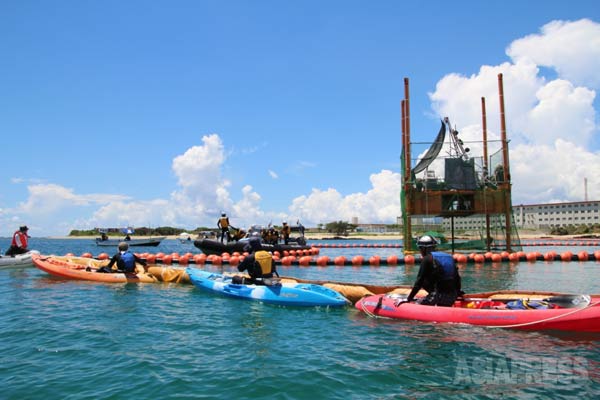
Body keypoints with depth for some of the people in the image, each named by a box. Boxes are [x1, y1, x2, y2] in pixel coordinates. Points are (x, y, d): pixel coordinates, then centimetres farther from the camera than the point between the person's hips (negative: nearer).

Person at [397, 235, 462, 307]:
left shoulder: (427, 259, -6)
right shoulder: (449, 257, 15)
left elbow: (419, 281, -10)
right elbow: (457, 278, 19)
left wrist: (408, 299, -7)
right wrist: (458, 293, 35)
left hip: (439, 297, -8)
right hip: (452, 297, 8)